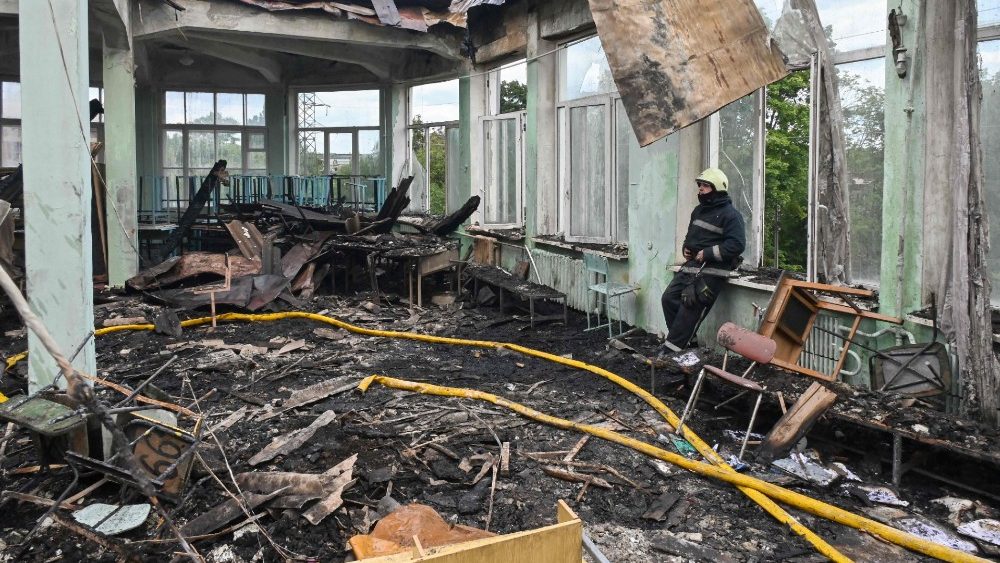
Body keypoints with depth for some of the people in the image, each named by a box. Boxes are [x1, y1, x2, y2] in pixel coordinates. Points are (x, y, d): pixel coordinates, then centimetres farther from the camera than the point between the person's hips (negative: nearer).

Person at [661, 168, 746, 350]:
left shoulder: (730, 215, -9)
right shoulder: (699, 210, 18)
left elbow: (737, 245, -18)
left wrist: (707, 253, -20)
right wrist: (686, 248, 9)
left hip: (712, 271, -9)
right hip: (691, 265, 9)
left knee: (689, 309, -14)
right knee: (669, 298, 2)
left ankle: (673, 348, -9)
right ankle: (683, 340, 13)